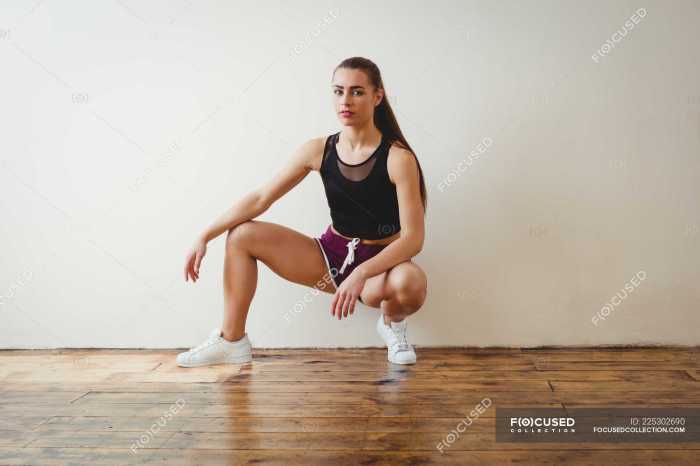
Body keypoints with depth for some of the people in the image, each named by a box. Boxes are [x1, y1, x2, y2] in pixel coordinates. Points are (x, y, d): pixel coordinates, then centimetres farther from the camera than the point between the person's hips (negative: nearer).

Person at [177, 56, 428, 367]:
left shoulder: (398, 157, -18)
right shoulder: (318, 150, -5)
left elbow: (412, 237, -22)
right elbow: (260, 199, -4)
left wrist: (361, 273, -36)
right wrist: (205, 237, -10)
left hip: (380, 264, -4)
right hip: (331, 256, 4)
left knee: (412, 282, -40)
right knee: (241, 235, -5)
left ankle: (392, 323, -1)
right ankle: (232, 341, 5)